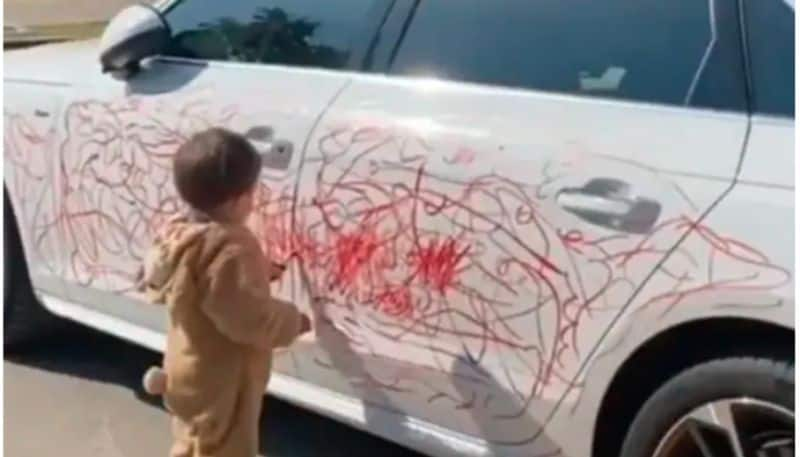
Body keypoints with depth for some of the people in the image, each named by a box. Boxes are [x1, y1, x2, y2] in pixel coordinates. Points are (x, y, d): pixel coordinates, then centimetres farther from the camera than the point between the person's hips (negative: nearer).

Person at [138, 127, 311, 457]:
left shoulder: (181, 235, 0)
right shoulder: (228, 251, -31)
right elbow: (250, 318, -30)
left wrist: (257, 273, 11)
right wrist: (292, 321, -12)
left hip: (193, 372, 10)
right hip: (220, 380, -10)